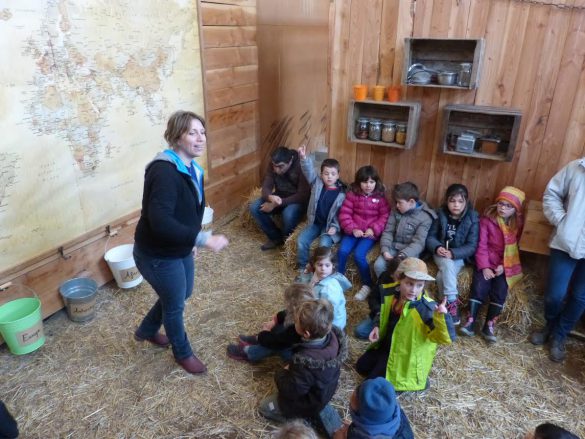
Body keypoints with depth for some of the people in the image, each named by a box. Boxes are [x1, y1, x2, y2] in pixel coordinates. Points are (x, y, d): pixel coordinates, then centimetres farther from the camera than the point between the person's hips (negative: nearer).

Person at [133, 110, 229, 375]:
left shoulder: (191, 168, 2)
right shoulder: (164, 171, -29)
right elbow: (160, 222, -38)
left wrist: (194, 239, 18)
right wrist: (203, 239, -40)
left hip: (180, 249, 9)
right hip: (157, 255, -9)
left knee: (182, 294, 26)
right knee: (175, 305, 11)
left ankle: (146, 330, 52)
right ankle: (183, 353, 39)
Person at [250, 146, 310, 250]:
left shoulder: (301, 166, -27)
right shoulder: (273, 166, -11)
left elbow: (303, 195, -29)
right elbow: (266, 187, -12)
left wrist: (278, 203, -34)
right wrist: (270, 197, -38)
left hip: (297, 200, -5)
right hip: (278, 198, 6)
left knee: (288, 214, -37)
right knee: (254, 208, -15)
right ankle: (276, 237, 2)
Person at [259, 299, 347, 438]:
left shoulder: (305, 363, -43)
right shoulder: (332, 335, -24)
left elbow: (291, 391, -28)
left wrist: (281, 374, -11)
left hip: (310, 401, -6)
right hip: (324, 389, 6)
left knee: (264, 407, 13)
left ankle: (310, 414, 6)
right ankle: (319, 411, 16)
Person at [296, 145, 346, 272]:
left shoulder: (341, 193, -6)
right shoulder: (317, 184, 1)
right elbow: (309, 172, -13)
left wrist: (335, 227, -15)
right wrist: (304, 158, -29)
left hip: (330, 225, -3)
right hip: (315, 222, 3)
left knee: (324, 244, -27)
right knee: (301, 240, -15)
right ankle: (303, 268, 2)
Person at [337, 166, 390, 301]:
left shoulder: (380, 197, 1)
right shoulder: (352, 194, 3)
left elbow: (385, 216, -1)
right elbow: (344, 213, -1)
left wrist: (373, 229, -15)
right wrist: (353, 229, -14)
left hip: (370, 233, -2)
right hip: (354, 231, 2)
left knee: (359, 255, -23)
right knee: (342, 251, -20)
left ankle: (367, 285, -4)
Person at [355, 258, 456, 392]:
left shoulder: (427, 307, -29)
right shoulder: (392, 295, -9)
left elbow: (447, 338, -38)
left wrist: (443, 316, -56)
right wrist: (378, 328, -3)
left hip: (406, 356, -7)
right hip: (386, 345, 7)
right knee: (361, 366, 16)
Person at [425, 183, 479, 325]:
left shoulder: (472, 219, -9)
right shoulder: (440, 214, -3)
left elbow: (472, 246, -13)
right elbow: (430, 237, 0)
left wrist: (453, 253, -29)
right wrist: (437, 248, -23)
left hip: (459, 256, -1)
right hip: (441, 253, 2)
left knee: (442, 276, -28)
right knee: (447, 264, -31)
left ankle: (447, 303, -12)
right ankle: (452, 302, -25)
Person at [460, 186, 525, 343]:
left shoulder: (518, 225, 3)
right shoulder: (487, 220, -3)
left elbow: (516, 249, 2)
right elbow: (481, 246, -6)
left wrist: (504, 266, -11)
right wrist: (484, 267, -15)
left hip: (506, 266, 1)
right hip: (487, 263, -1)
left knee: (500, 289, -19)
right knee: (479, 286, -21)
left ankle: (489, 326, -10)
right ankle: (470, 322, -15)